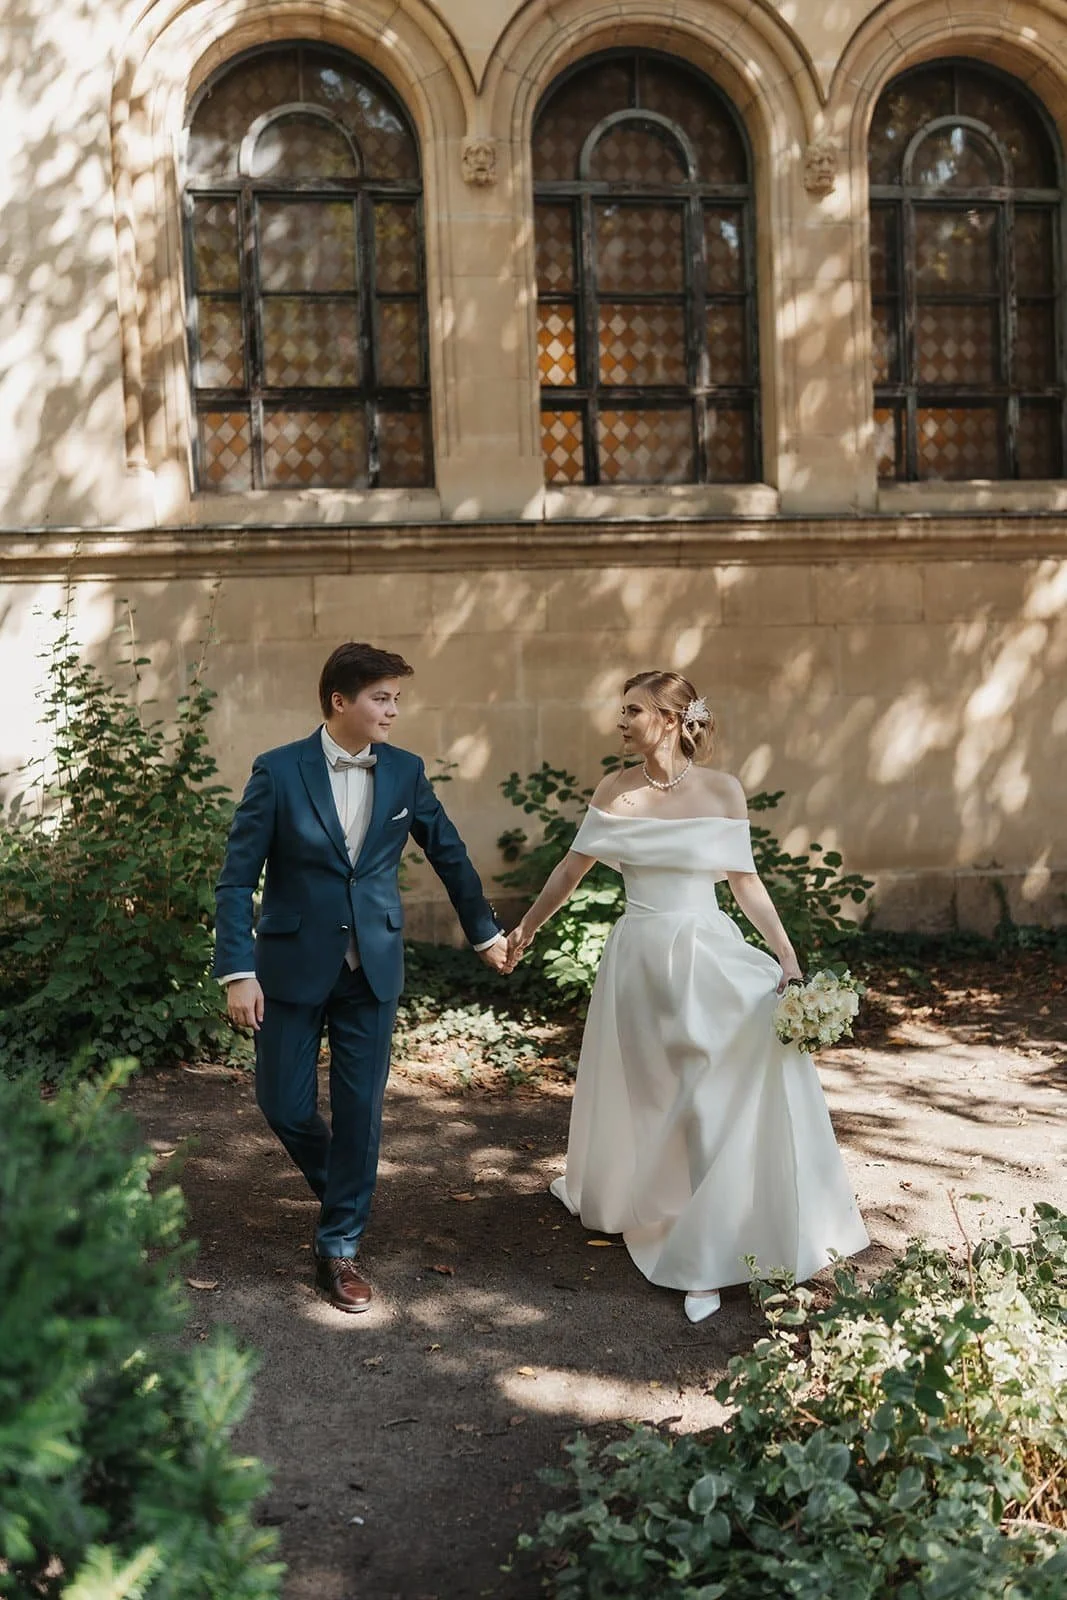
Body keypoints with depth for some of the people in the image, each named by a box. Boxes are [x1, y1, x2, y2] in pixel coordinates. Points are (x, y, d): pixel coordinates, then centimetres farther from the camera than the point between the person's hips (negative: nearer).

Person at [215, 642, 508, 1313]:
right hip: (295, 966, -2)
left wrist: (485, 930, 21)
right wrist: (238, 971, -14)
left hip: (374, 968, 2)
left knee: (361, 1109, 4)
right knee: (284, 1103, 5)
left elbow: (450, 853, 14)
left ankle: (340, 1245, 20)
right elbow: (237, 879, -8)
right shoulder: (279, 771, -9)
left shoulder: (406, 771, 1)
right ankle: (337, 1181, 37)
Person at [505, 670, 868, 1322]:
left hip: (710, 956, -1)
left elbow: (746, 880, -1)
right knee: (638, 1094, 14)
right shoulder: (616, 791, 0)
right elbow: (572, 869, 9)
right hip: (639, 958, 1)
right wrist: (525, 928, 16)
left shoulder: (723, 790, -5)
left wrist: (788, 958, -7)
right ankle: (603, 1193, 44)